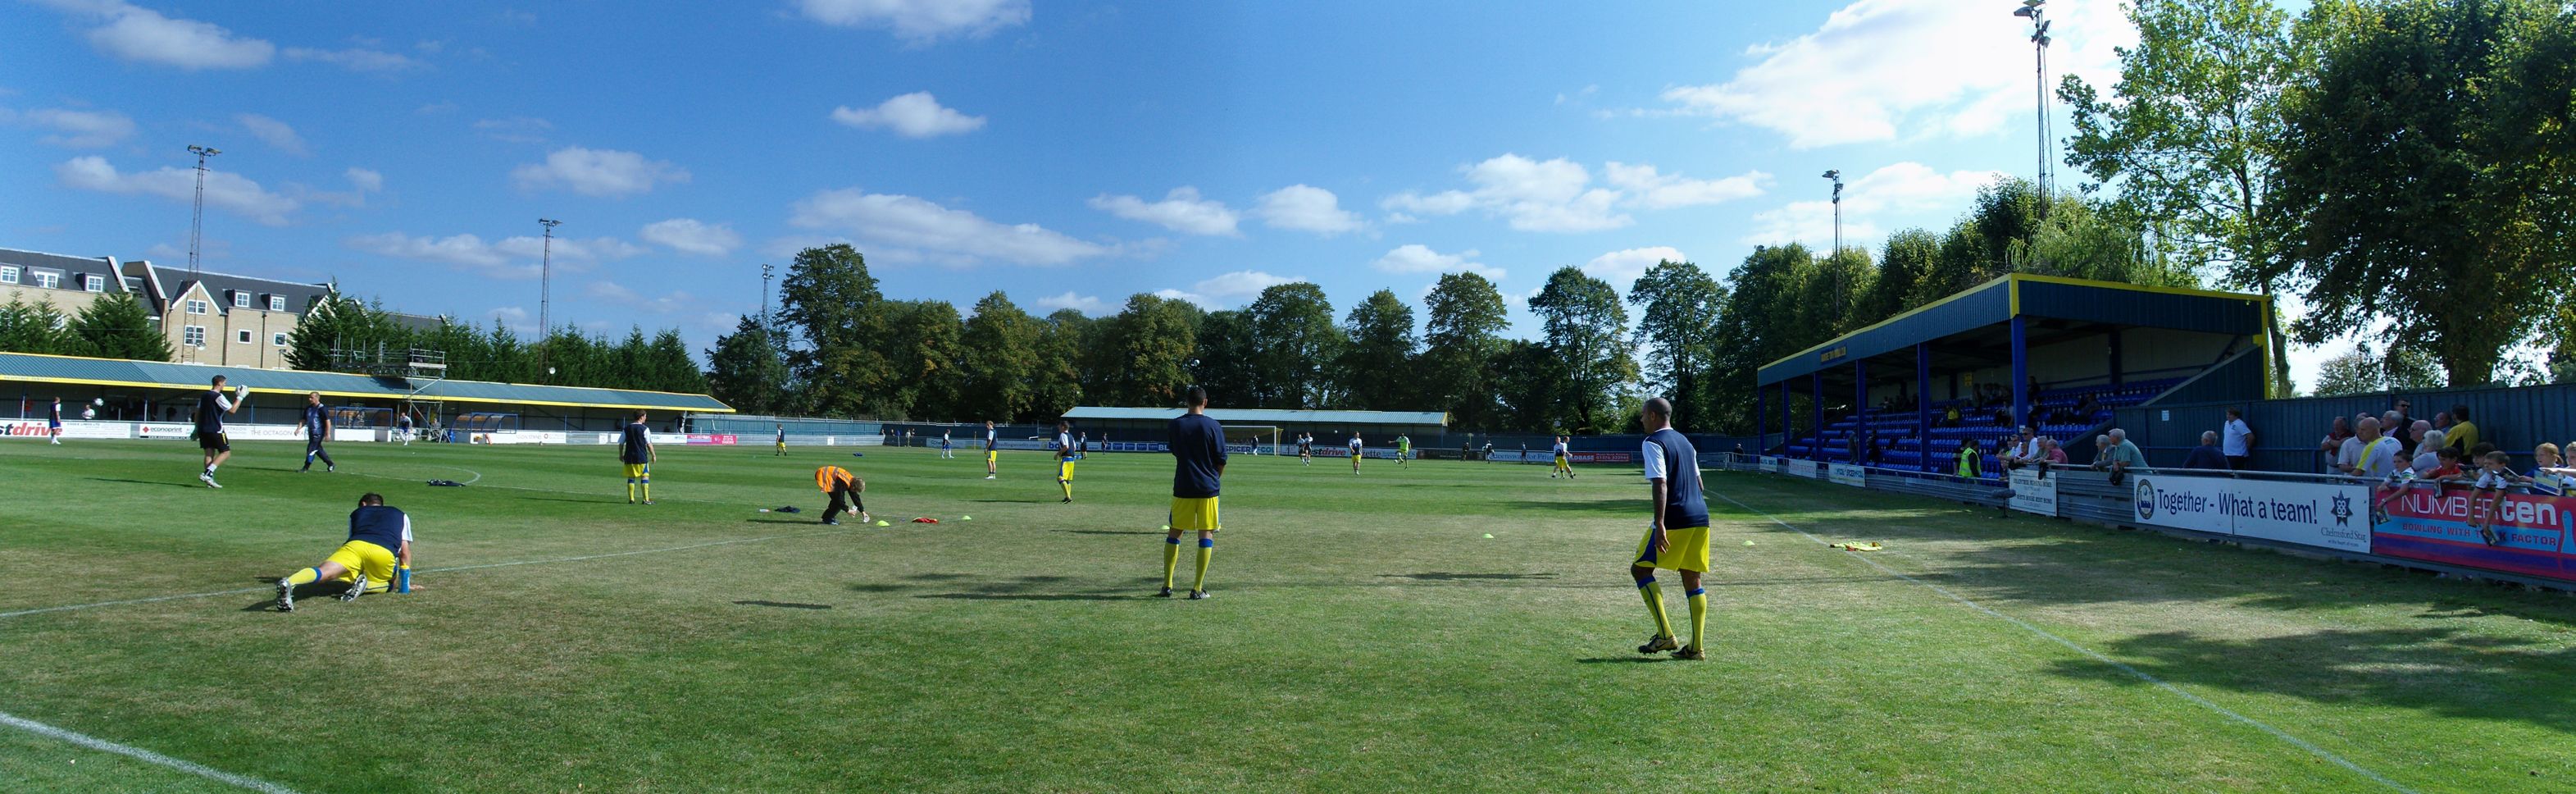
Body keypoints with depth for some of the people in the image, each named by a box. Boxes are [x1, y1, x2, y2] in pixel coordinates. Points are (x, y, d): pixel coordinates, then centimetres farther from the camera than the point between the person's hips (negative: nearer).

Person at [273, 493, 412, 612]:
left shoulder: (356, 512, 40)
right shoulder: (400, 515, 37)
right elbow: (404, 551, 31)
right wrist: (405, 582, 38)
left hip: (355, 545, 1)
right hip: (384, 552, -1)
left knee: (323, 572, -18)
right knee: (389, 584, 23)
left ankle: (289, 582, -51)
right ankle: (365, 585, -12)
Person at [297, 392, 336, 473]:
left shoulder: (322, 409, -12)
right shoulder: (308, 408, 11)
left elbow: (328, 421, -14)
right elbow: (304, 420, 16)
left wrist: (328, 433, -17)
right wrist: (298, 429, 2)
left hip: (318, 433, -9)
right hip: (311, 433, 9)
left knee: (311, 450, -10)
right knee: (317, 449, 14)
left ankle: (306, 469, -6)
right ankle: (331, 465, 24)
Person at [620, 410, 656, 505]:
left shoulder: (627, 428, 6)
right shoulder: (644, 429, -7)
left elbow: (621, 443, 9)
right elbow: (649, 444, -7)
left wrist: (621, 455, 20)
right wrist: (653, 455, 3)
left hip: (629, 458, 4)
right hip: (642, 457, -4)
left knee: (631, 478, 9)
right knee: (645, 477, 1)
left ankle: (631, 499, 8)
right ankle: (646, 499, -3)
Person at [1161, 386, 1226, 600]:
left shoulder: (1175, 424, 1)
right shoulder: (1213, 426, -5)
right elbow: (1221, 460, -1)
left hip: (1183, 488, 2)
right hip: (1208, 488, -2)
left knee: (1175, 533, 12)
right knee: (1206, 534, 3)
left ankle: (1167, 585, 9)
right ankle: (1198, 589, 1)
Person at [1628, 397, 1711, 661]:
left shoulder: (1653, 443, -8)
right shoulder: (1684, 440, 19)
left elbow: (1660, 484, -18)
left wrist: (1659, 525, -22)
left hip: (1675, 519, -8)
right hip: (1700, 517, 8)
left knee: (1640, 569, 2)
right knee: (1692, 580, 10)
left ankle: (1665, 635, -6)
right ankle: (1697, 647, 10)